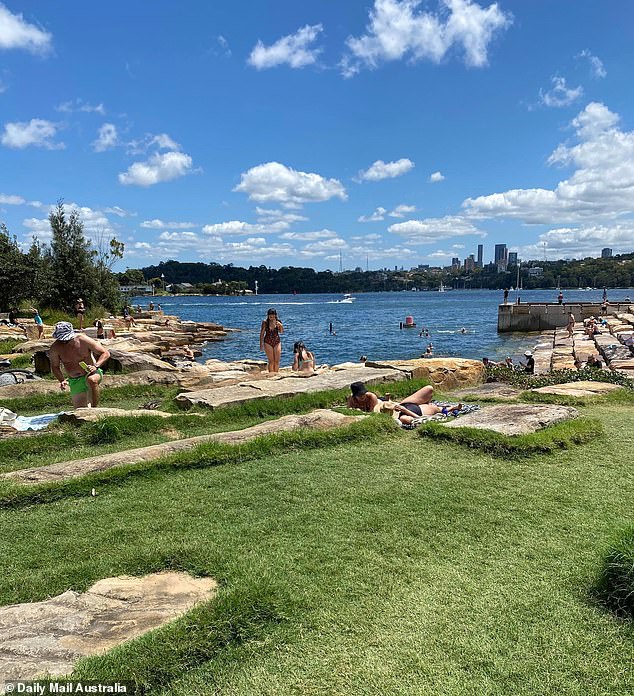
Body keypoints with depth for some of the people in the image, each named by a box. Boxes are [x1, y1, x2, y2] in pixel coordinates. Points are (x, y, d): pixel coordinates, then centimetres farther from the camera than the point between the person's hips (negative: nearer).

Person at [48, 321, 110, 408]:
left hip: (91, 373, -3)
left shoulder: (83, 340, -17)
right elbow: (55, 367, 4)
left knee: (92, 380, -41)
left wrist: (96, 366, -29)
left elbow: (106, 353, -13)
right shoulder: (55, 348, -11)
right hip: (75, 381, 3)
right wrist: (62, 380, -13)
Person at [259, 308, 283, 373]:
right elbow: (262, 334, -1)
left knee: (277, 361, 2)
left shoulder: (278, 322, -1)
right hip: (268, 343, -2)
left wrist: (280, 325, -29)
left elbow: (281, 332, -9)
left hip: (277, 342, 2)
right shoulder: (265, 322, -6)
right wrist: (261, 344, -3)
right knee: (271, 361, -4)